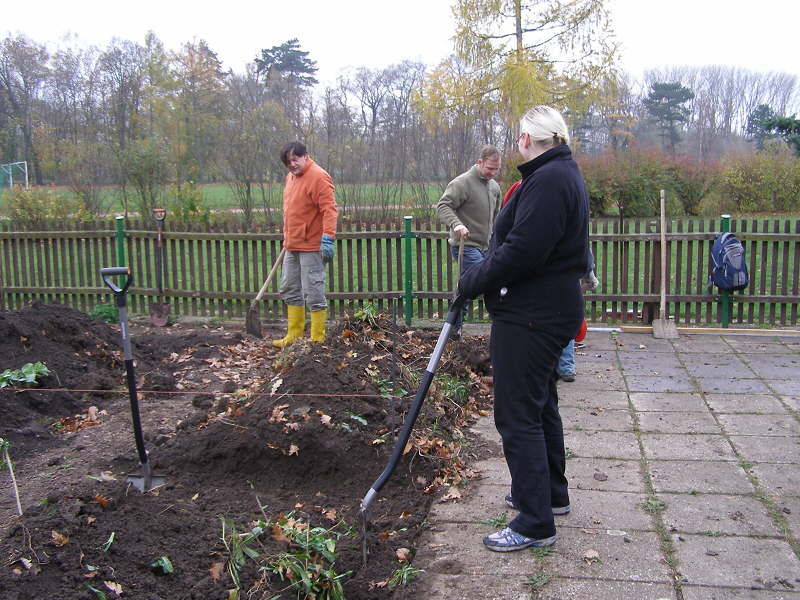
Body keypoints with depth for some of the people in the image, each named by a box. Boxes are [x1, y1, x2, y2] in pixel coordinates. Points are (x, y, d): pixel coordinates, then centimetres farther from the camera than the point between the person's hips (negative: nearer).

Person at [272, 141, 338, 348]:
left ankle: (318, 339, 4)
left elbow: (329, 210, -20)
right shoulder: (291, 177, 14)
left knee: (314, 293, -5)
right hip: (292, 246, 10)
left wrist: (327, 239, -27)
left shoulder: (318, 177, -14)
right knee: (289, 290, 16)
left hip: (311, 247, -10)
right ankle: (294, 334, 29)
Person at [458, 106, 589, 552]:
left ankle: (536, 523, 5)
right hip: (551, 309, 11)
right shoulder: (565, 174, 15)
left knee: (518, 414, -4)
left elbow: (520, 252, -26)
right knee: (540, 403, 22)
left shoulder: (548, 180, -20)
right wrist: (481, 277, 9)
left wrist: (471, 283, -14)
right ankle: (552, 493, 39)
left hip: (531, 315, -11)